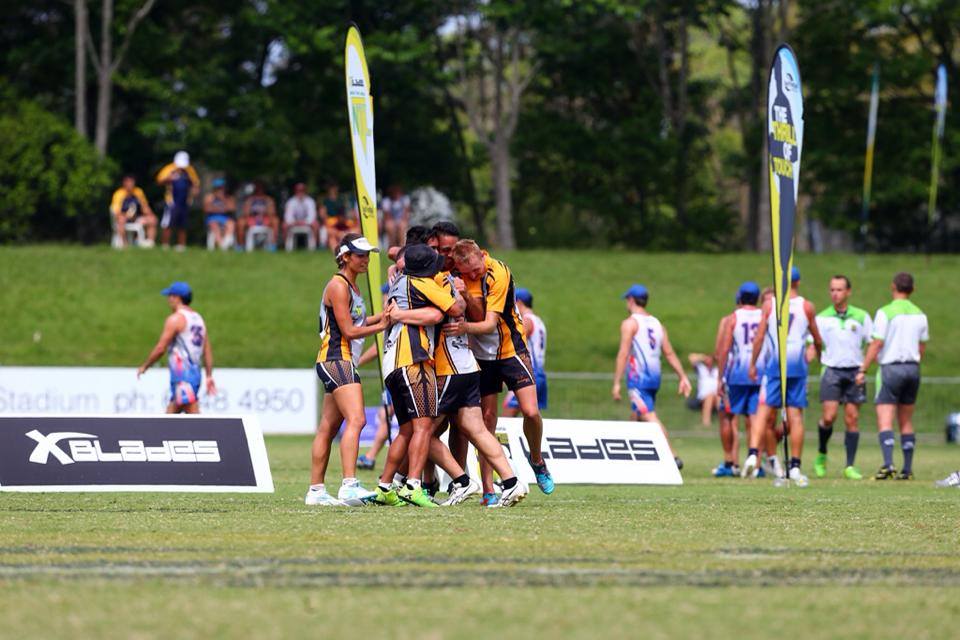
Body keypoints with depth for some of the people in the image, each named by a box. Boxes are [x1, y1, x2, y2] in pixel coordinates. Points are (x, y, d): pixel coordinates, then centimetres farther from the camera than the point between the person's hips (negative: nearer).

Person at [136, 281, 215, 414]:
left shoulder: (175, 319, -9)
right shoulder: (198, 318, 16)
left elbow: (160, 349, -11)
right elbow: (207, 350, 15)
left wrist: (144, 367, 1)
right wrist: (209, 376, 15)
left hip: (182, 374, -9)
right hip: (195, 372, 9)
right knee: (170, 415, 13)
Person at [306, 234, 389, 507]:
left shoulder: (351, 285, 20)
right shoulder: (338, 285, -11)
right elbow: (348, 330, -13)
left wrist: (380, 317, 14)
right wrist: (380, 326, -4)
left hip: (344, 362, 10)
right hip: (336, 359, -10)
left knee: (328, 427, 10)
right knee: (356, 419, -23)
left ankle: (316, 491, 12)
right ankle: (349, 485, -34)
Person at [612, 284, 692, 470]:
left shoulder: (630, 323, -5)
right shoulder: (657, 324, 16)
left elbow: (623, 354, -13)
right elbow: (669, 353, 11)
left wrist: (616, 383, -14)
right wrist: (683, 377, 9)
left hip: (638, 377, -8)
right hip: (655, 378, 8)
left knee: (649, 417, -16)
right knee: (637, 419, 19)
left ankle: (672, 456, -29)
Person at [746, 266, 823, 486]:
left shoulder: (769, 305, 3)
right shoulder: (807, 307, 4)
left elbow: (759, 337, 0)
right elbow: (817, 339, 12)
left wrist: (753, 363, 6)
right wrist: (820, 356, 31)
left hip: (774, 363, 0)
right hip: (797, 363, 0)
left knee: (764, 410, 2)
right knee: (795, 415, 1)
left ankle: (753, 454, -17)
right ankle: (795, 466, 1)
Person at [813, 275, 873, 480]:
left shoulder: (861, 317, 5)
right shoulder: (822, 318, 5)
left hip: (855, 372, 1)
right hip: (831, 370, -1)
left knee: (852, 419, -2)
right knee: (828, 417, -12)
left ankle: (850, 466, 2)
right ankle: (821, 455, 13)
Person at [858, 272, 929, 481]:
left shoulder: (886, 312, -10)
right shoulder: (919, 315, 8)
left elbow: (876, 344, -12)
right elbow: (922, 348, 13)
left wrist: (863, 370, -6)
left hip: (891, 368, -6)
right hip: (913, 368, 6)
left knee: (885, 420, -9)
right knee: (906, 422, 13)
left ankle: (888, 465, -26)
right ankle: (907, 469, 13)